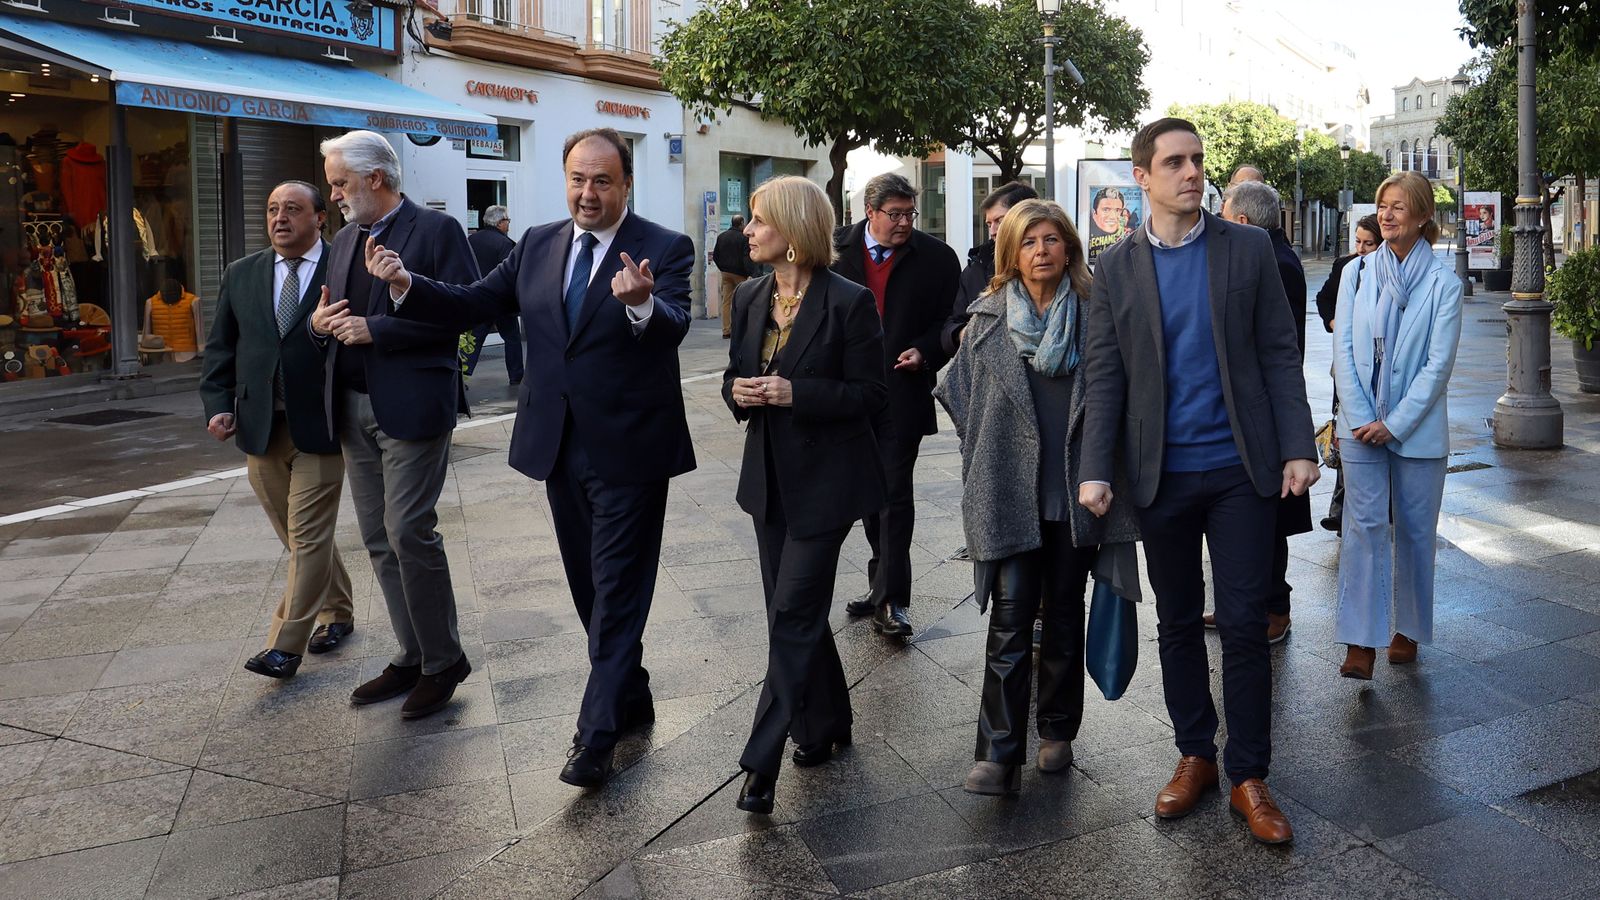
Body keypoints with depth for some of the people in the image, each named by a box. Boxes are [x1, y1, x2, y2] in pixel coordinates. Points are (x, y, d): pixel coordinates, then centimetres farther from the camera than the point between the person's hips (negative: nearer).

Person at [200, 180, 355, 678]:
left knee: (308, 537, -2)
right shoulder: (241, 275, 11)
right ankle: (337, 613, 31)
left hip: (319, 428, -5)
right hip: (260, 428, 5)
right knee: (298, 536, 14)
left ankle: (286, 645, 5)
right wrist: (218, 404, 2)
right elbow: (220, 347, 13)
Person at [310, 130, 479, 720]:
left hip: (410, 406, -8)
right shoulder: (345, 239, 17)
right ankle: (412, 657, 22)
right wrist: (320, 321, 0)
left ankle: (443, 660, 8)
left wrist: (375, 330, -17)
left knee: (409, 533, -9)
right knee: (379, 540, 10)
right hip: (353, 407, 8)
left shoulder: (436, 230, -6)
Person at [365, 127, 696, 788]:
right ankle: (631, 697, 36)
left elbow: (674, 326, -26)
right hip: (561, 447, 6)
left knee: (616, 587, 0)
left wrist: (641, 303, -48)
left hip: (628, 449, -6)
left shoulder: (665, 249, -9)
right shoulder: (538, 245, 7)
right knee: (589, 584, 18)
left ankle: (597, 733, 9)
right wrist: (407, 284, -11)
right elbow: (472, 303, 6)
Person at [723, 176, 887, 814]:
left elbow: (871, 394, -11)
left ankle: (762, 762, 2)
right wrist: (738, 392, -9)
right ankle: (825, 725, 33)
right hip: (770, 478, 7)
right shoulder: (750, 298, 7)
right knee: (796, 613, 14)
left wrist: (796, 393, -22)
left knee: (792, 617, -6)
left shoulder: (848, 302, -12)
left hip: (824, 480, -7)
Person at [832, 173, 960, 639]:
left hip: (902, 394, -3)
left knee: (895, 494, -6)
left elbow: (951, 320, 2)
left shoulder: (937, 258, -2)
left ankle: (892, 600, 0)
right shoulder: (837, 250, 3)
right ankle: (883, 586, 29)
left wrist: (925, 351, -14)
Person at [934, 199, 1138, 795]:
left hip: (1075, 491, 1)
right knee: (1011, 617, -5)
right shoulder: (989, 320, 2)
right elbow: (958, 392, 14)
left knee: (1064, 613, 12)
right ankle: (999, 753, -3)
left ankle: (1057, 730, 28)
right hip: (1009, 494, -1)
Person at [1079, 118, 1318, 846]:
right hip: (1161, 476, 1)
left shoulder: (1247, 249, 2)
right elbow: (1105, 375, 0)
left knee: (1244, 624, 2)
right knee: (1177, 624, 12)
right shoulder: (1116, 268, 3)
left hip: (1241, 468, -1)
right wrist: (1094, 470, -9)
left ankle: (1249, 777, 16)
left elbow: (1278, 355, 1)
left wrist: (1297, 447, -7)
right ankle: (1194, 756, 28)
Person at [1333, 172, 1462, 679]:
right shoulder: (1358, 272, 3)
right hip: (1360, 424, 1)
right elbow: (1343, 352, 0)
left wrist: (1395, 424, -13)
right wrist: (1361, 421, -9)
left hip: (1417, 427, -1)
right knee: (1364, 525, -5)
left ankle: (1408, 629, 24)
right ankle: (1361, 642, -5)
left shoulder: (1443, 284, -3)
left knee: (1415, 528, 8)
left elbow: (1438, 365, -7)